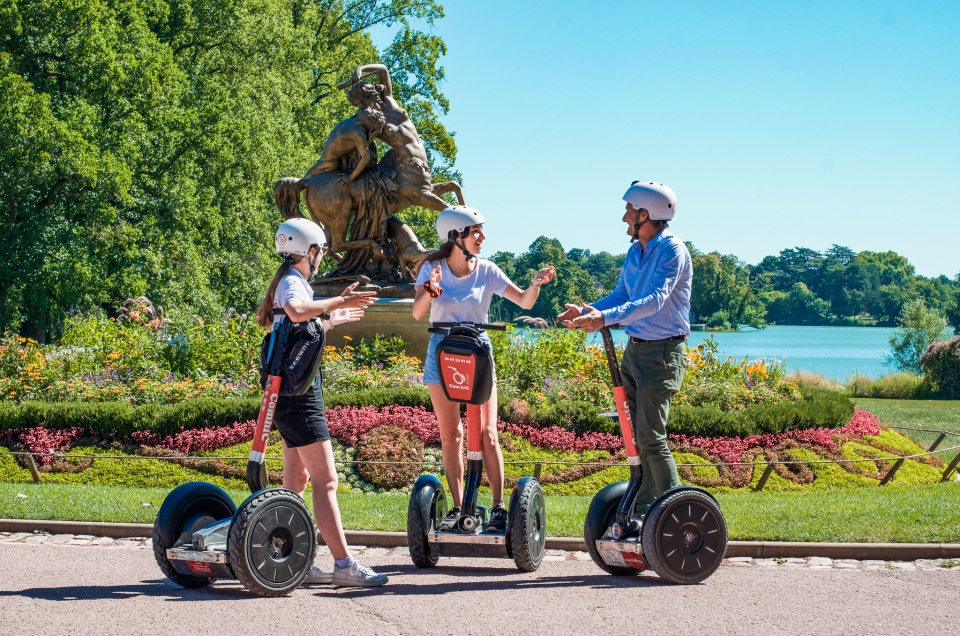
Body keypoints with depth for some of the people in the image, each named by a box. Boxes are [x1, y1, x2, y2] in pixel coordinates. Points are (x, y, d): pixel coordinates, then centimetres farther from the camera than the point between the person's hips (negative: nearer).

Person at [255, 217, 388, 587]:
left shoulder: (292, 282, 18)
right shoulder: (292, 282, -12)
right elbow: (297, 311, -38)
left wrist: (332, 319, 41)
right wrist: (336, 302, -27)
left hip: (292, 394, 11)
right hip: (299, 394, -11)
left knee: (297, 480, 14)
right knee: (326, 480, -12)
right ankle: (344, 565, -13)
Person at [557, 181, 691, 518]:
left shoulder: (672, 250, -16)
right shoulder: (635, 251, 11)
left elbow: (654, 300, -28)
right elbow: (621, 296, 18)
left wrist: (605, 318, -37)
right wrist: (586, 312, 1)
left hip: (663, 352, -9)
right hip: (635, 348, 9)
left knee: (650, 437, -11)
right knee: (635, 434, 11)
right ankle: (644, 508, 20)